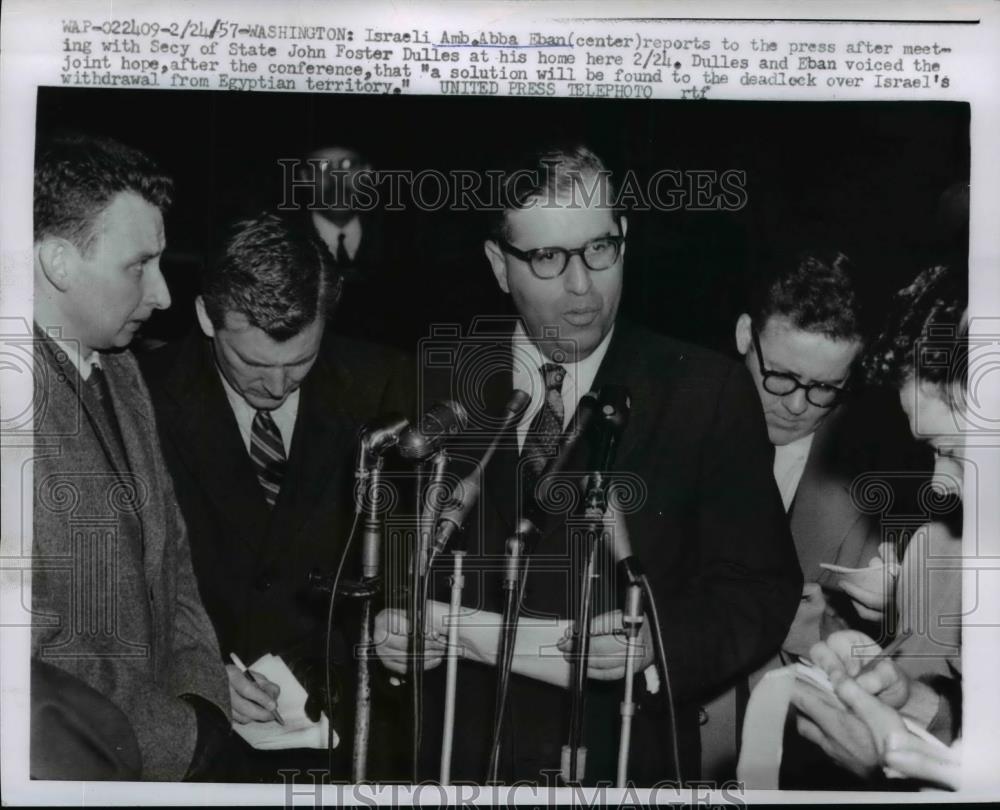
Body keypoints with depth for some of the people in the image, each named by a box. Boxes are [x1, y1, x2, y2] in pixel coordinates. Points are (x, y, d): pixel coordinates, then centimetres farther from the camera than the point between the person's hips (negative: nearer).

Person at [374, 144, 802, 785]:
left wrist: (661, 644, -26)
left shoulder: (707, 393, -10)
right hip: (470, 754, 2)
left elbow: (760, 590, -10)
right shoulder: (442, 383, -3)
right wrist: (394, 630, -15)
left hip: (632, 757, -1)